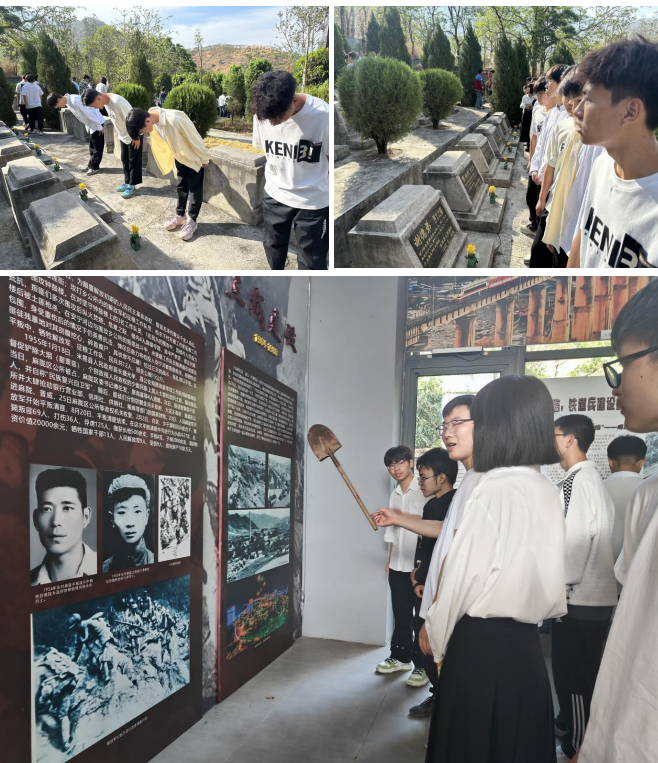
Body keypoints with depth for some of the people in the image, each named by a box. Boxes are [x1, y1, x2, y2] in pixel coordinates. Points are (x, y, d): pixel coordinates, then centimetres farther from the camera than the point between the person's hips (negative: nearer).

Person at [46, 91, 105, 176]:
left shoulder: (75, 101, -27)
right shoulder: (68, 102, 4)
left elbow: (90, 114, -25)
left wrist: (99, 127, -19)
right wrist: (88, 127, 17)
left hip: (97, 123, -10)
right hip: (90, 125, 10)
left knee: (97, 147, -1)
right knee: (92, 147, 16)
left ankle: (94, 167, 5)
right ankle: (91, 165, 24)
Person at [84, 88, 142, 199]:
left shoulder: (118, 102, -32)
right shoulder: (105, 103, -5)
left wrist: (136, 137, -22)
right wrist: (119, 133, 15)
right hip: (124, 136, 9)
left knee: (133, 161, 1)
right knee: (125, 160, 16)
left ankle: (132, 186, 10)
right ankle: (127, 182, 28)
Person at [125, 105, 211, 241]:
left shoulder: (175, 119, -39)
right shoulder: (154, 120, -14)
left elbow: (195, 139, -27)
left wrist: (204, 159, -15)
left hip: (194, 156, -7)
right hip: (179, 156, 7)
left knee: (194, 189, 4)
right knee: (181, 186, 18)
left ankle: (192, 221, 14)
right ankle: (180, 215, 31)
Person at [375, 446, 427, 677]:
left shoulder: (424, 491, -9)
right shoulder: (395, 494, 12)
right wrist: (389, 561, 15)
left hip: (419, 565, -6)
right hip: (398, 565, 6)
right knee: (401, 615, 14)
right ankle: (400, 657, 25)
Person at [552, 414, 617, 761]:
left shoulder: (576, 481, -19)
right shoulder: (591, 478, 11)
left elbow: (573, 539, -23)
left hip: (580, 595, -9)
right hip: (593, 591, 9)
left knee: (573, 672, 3)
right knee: (581, 669, 21)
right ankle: (569, 723, 37)